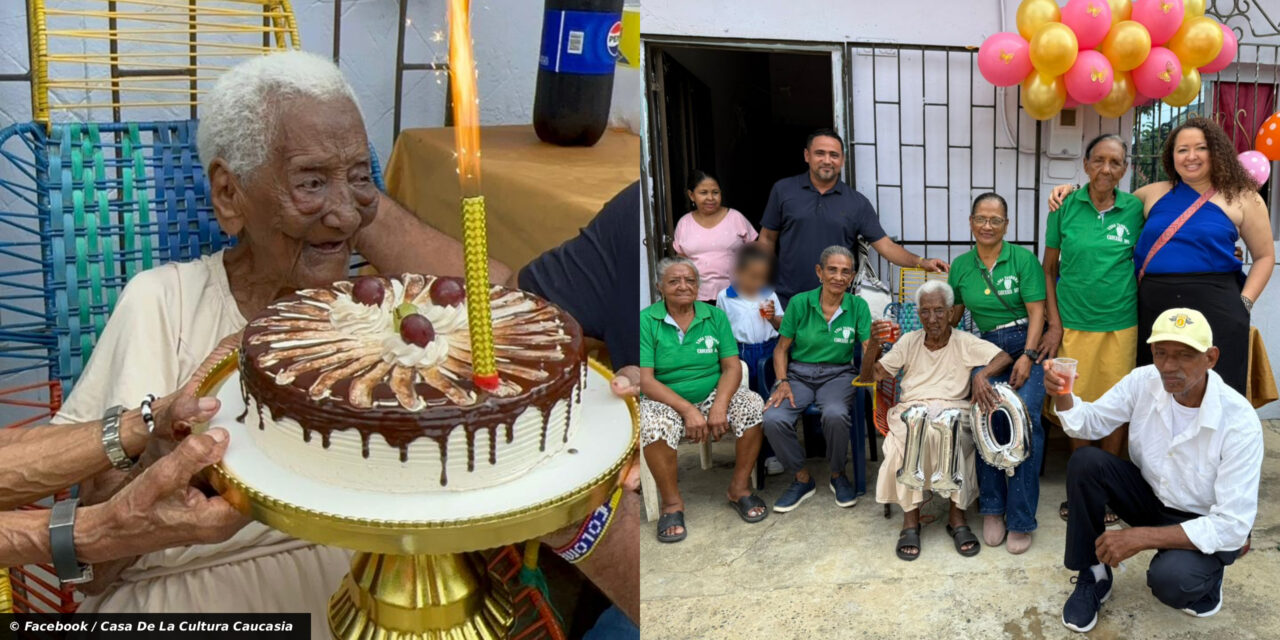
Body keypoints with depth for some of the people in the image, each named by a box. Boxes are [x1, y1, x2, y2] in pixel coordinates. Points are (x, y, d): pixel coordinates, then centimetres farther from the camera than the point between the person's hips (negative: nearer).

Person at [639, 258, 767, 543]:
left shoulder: (715, 316, 4)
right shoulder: (646, 321, -6)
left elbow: (732, 367, -3)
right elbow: (645, 380, -14)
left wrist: (720, 405, -22)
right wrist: (688, 410, -25)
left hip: (713, 394, 3)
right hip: (665, 401, -2)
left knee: (753, 404, -24)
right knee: (652, 423, -35)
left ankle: (740, 488, -6)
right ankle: (672, 503, -14)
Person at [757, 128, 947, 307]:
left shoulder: (857, 202, 4)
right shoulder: (783, 190, 3)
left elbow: (884, 245, 2)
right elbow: (767, 239, 6)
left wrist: (921, 262, -13)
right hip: (786, 298, -1)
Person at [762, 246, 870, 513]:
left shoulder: (858, 306, 1)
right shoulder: (800, 303, -1)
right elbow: (781, 348, 5)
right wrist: (782, 382, -10)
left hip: (838, 375, 0)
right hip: (799, 373, 0)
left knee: (835, 415, -36)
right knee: (773, 419, -29)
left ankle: (838, 475, -3)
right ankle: (801, 478, -1)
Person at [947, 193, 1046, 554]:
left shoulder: (1023, 259, -1)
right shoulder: (961, 266, 10)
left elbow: (1037, 311, -5)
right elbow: (951, 316, 17)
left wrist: (1027, 357, -15)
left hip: (1028, 347, -2)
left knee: (1025, 417, -25)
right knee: (988, 414, -25)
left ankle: (1021, 520, -16)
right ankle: (992, 509, -10)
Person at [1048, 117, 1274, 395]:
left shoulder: (1242, 198, 5)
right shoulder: (1154, 194, 12)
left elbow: (1265, 256, 8)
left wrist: (1244, 303, -2)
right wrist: (1073, 192, 10)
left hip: (1214, 308, -3)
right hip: (1153, 306, 3)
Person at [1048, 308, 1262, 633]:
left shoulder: (1239, 422, -28)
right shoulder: (1144, 381, -15)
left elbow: (1233, 526, -27)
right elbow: (1091, 422, 0)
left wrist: (1142, 537, -34)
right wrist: (1062, 394, -24)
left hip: (1206, 526, -5)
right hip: (1151, 497, 5)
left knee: (1168, 579, -34)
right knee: (1085, 461, -21)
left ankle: (1205, 583, 7)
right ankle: (1092, 576, -4)